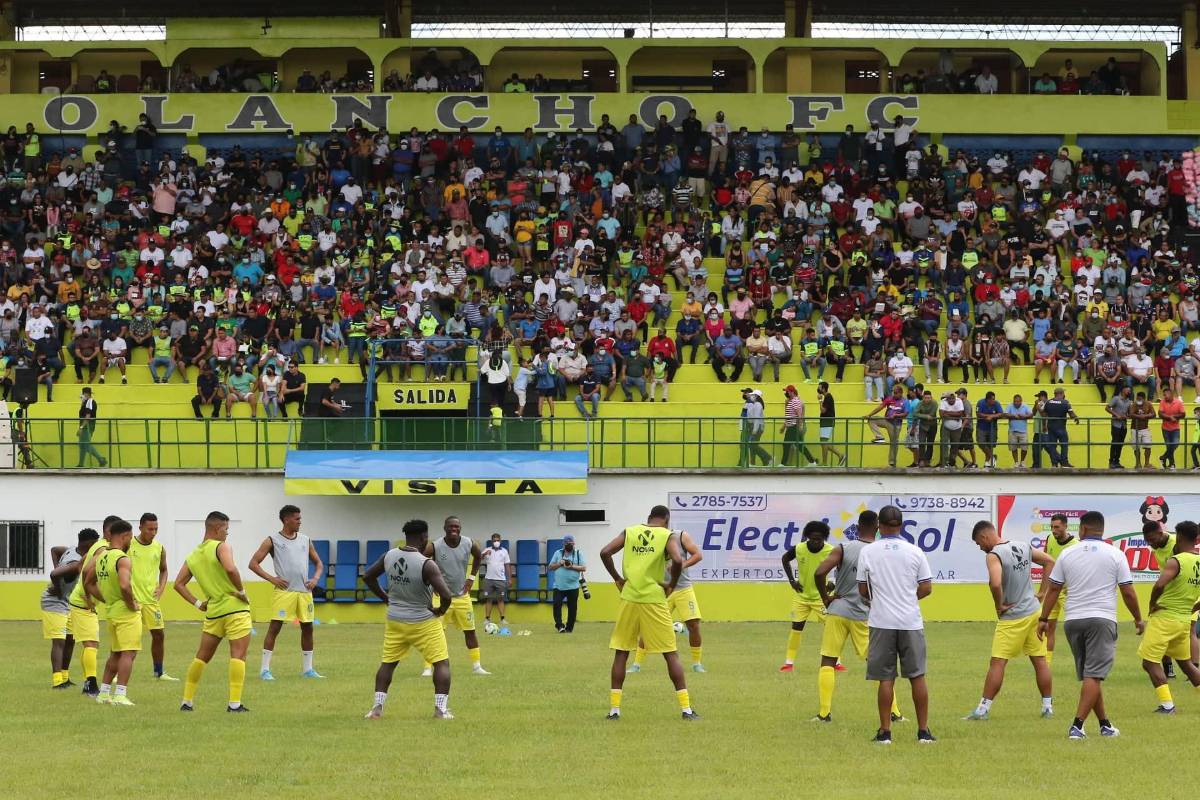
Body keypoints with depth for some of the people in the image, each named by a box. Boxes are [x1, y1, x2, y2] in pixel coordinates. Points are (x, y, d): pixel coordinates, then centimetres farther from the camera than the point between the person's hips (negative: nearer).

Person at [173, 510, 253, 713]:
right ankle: (235, 703, -12)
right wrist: (242, 591, -15)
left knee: (202, 656, 15)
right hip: (235, 608, -6)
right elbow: (230, 569, -27)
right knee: (238, 655, -5)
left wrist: (197, 603, 14)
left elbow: (179, 584, 14)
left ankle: (187, 701, 18)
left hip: (213, 611, 6)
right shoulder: (222, 547, -8)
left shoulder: (193, 555, 13)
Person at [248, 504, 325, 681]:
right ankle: (265, 669, -5)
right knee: (274, 627, -8)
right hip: (284, 591, -5)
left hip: (304, 591, 5)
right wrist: (271, 579, -11)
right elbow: (253, 563, -2)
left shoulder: (305, 540, 14)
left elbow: (318, 563, 22)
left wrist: (316, 578, 3)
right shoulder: (272, 541, 0)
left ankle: (307, 669, 18)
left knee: (307, 628, 8)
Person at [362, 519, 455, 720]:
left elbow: (367, 577, 8)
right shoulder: (426, 564, -22)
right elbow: (446, 595, -28)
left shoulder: (389, 556, -4)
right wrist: (441, 610, -7)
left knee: (387, 663, 18)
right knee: (441, 662, 6)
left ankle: (377, 707, 14)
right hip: (424, 623, -5)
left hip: (395, 620, 5)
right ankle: (441, 709, -1)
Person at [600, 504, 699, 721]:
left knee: (621, 652, 12)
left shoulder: (629, 531, 9)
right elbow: (677, 561, -18)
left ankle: (614, 708, 7)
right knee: (670, 654, 5)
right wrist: (672, 585, -3)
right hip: (654, 599, -2)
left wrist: (618, 579, 8)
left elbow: (605, 553, -2)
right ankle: (686, 709, 1)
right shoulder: (668, 536, 1)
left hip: (628, 598, 2)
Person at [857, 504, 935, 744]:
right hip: (911, 621, 1)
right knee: (917, 676, 8)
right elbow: (926, 588, 2)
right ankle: (923, 731, 9)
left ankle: (885, 731, 3)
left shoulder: (868, 552, -2)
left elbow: (862, 590, 4)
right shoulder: (915, 552, 0)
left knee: (885, 678, 3)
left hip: (881, 622, -1)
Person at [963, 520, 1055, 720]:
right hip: (1034, 611, 7)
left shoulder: (994, 555, -16)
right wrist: (1042, 592, 13)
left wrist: (999, 605, -15)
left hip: (1012, 617, -7)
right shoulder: (1023, 547, 6)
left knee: (997, 663, -4)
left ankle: (983, 709, -3)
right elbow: (1049, 562, 16)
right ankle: (1047, 706, 16)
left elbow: (995, 583, -32)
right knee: (1040, 660, 11)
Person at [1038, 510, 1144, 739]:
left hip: (1073, 620, 3)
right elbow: (1128, 592, 1)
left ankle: (1105, 723, 20)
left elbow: (1053, 589, 7)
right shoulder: (1115, 555, 0)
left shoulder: (1067, 555, 6)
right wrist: (1138, 619, 15)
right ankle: (1077, 725, -17)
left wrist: (1044, 619, 15)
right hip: (1102, 618, -3)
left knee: (1089, 676, 14)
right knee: (1093, 676, -7)